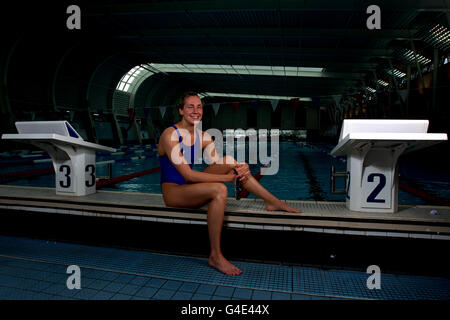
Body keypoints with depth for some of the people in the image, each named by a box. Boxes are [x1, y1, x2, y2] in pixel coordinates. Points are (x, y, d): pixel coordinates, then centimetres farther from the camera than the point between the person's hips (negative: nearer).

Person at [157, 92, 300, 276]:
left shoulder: (203, 136, 6)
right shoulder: (170, 135, -16)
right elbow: (187, 174, -23)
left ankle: (273, 202, -1)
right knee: (219, 190, -33)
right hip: (172, 192, -7)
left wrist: (242, 168, -21)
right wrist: (225, 177, -25)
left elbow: (219, 164, 1)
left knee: (230, 161, -6)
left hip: (190, 187, 7)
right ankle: (215, 256, -24)